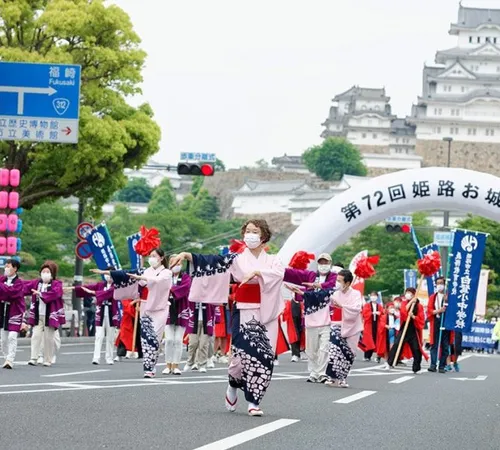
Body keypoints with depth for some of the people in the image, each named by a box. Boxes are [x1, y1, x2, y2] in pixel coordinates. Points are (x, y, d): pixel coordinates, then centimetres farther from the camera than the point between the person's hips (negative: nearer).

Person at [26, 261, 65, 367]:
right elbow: (25, 286, 1)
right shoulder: (36, 283, 10)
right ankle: (33, 358, -6)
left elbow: (54, 294, -21)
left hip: (50, 316, -3)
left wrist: (40, 294, -21)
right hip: (37, 316, 3)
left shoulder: (56, 284, -4)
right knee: (36, 336, -5)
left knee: (49, 338, 3)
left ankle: (48, 360, 11)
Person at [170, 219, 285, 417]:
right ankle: (233, 385, 18)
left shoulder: (272, 261, 9)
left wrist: (256, 272, -27)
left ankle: (253, 402, 3)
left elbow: (279, 273, -13)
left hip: (265, 315, 1)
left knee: (264, 356, -6)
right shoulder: (237, 259, 8)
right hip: (244, 314, -1)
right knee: (245, 353, -13)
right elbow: (211, 261, -5)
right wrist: (187, 255, -18)